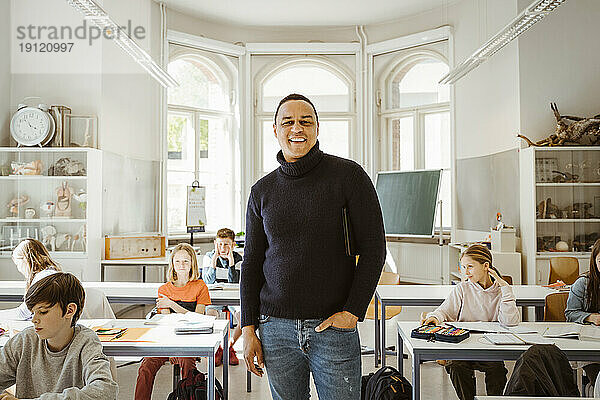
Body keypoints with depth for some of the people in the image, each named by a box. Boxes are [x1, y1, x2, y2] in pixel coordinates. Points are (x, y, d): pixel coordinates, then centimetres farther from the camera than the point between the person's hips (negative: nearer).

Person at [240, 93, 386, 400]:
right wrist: (249, 330, 4)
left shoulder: (349, 176, -3)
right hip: (276, 329, 3)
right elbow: (251, 263, 10)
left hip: (334, 327, -2)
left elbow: (373, 248, -4)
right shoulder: (262, 191, 7)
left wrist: (353, 311, -10)